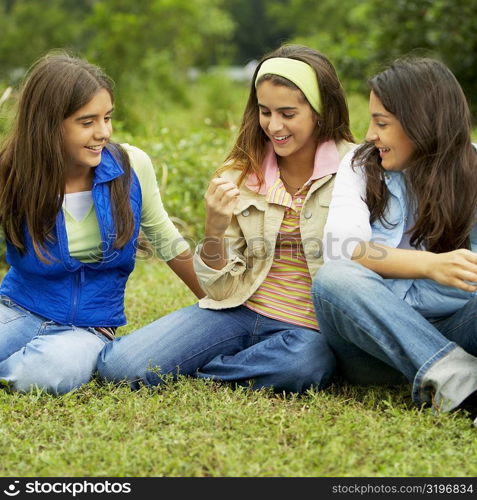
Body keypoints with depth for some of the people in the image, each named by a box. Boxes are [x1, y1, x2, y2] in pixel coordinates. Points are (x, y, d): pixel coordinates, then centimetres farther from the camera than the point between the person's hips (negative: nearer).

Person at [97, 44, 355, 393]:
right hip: (240, 312, 2)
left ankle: (192, 376, -9)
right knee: (118, 364, -17)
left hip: (308, 328, -2)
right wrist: (215, 229, -16)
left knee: (303, 364, -39)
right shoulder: (241, 171, 3)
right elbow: (223, 289, 3)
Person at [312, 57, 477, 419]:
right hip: (368, 344, 0)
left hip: (446, 331, 0)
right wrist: (430, 264, -27)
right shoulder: (361, 167, 6)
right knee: (333, 279, -30)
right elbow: (341, 247, -13)